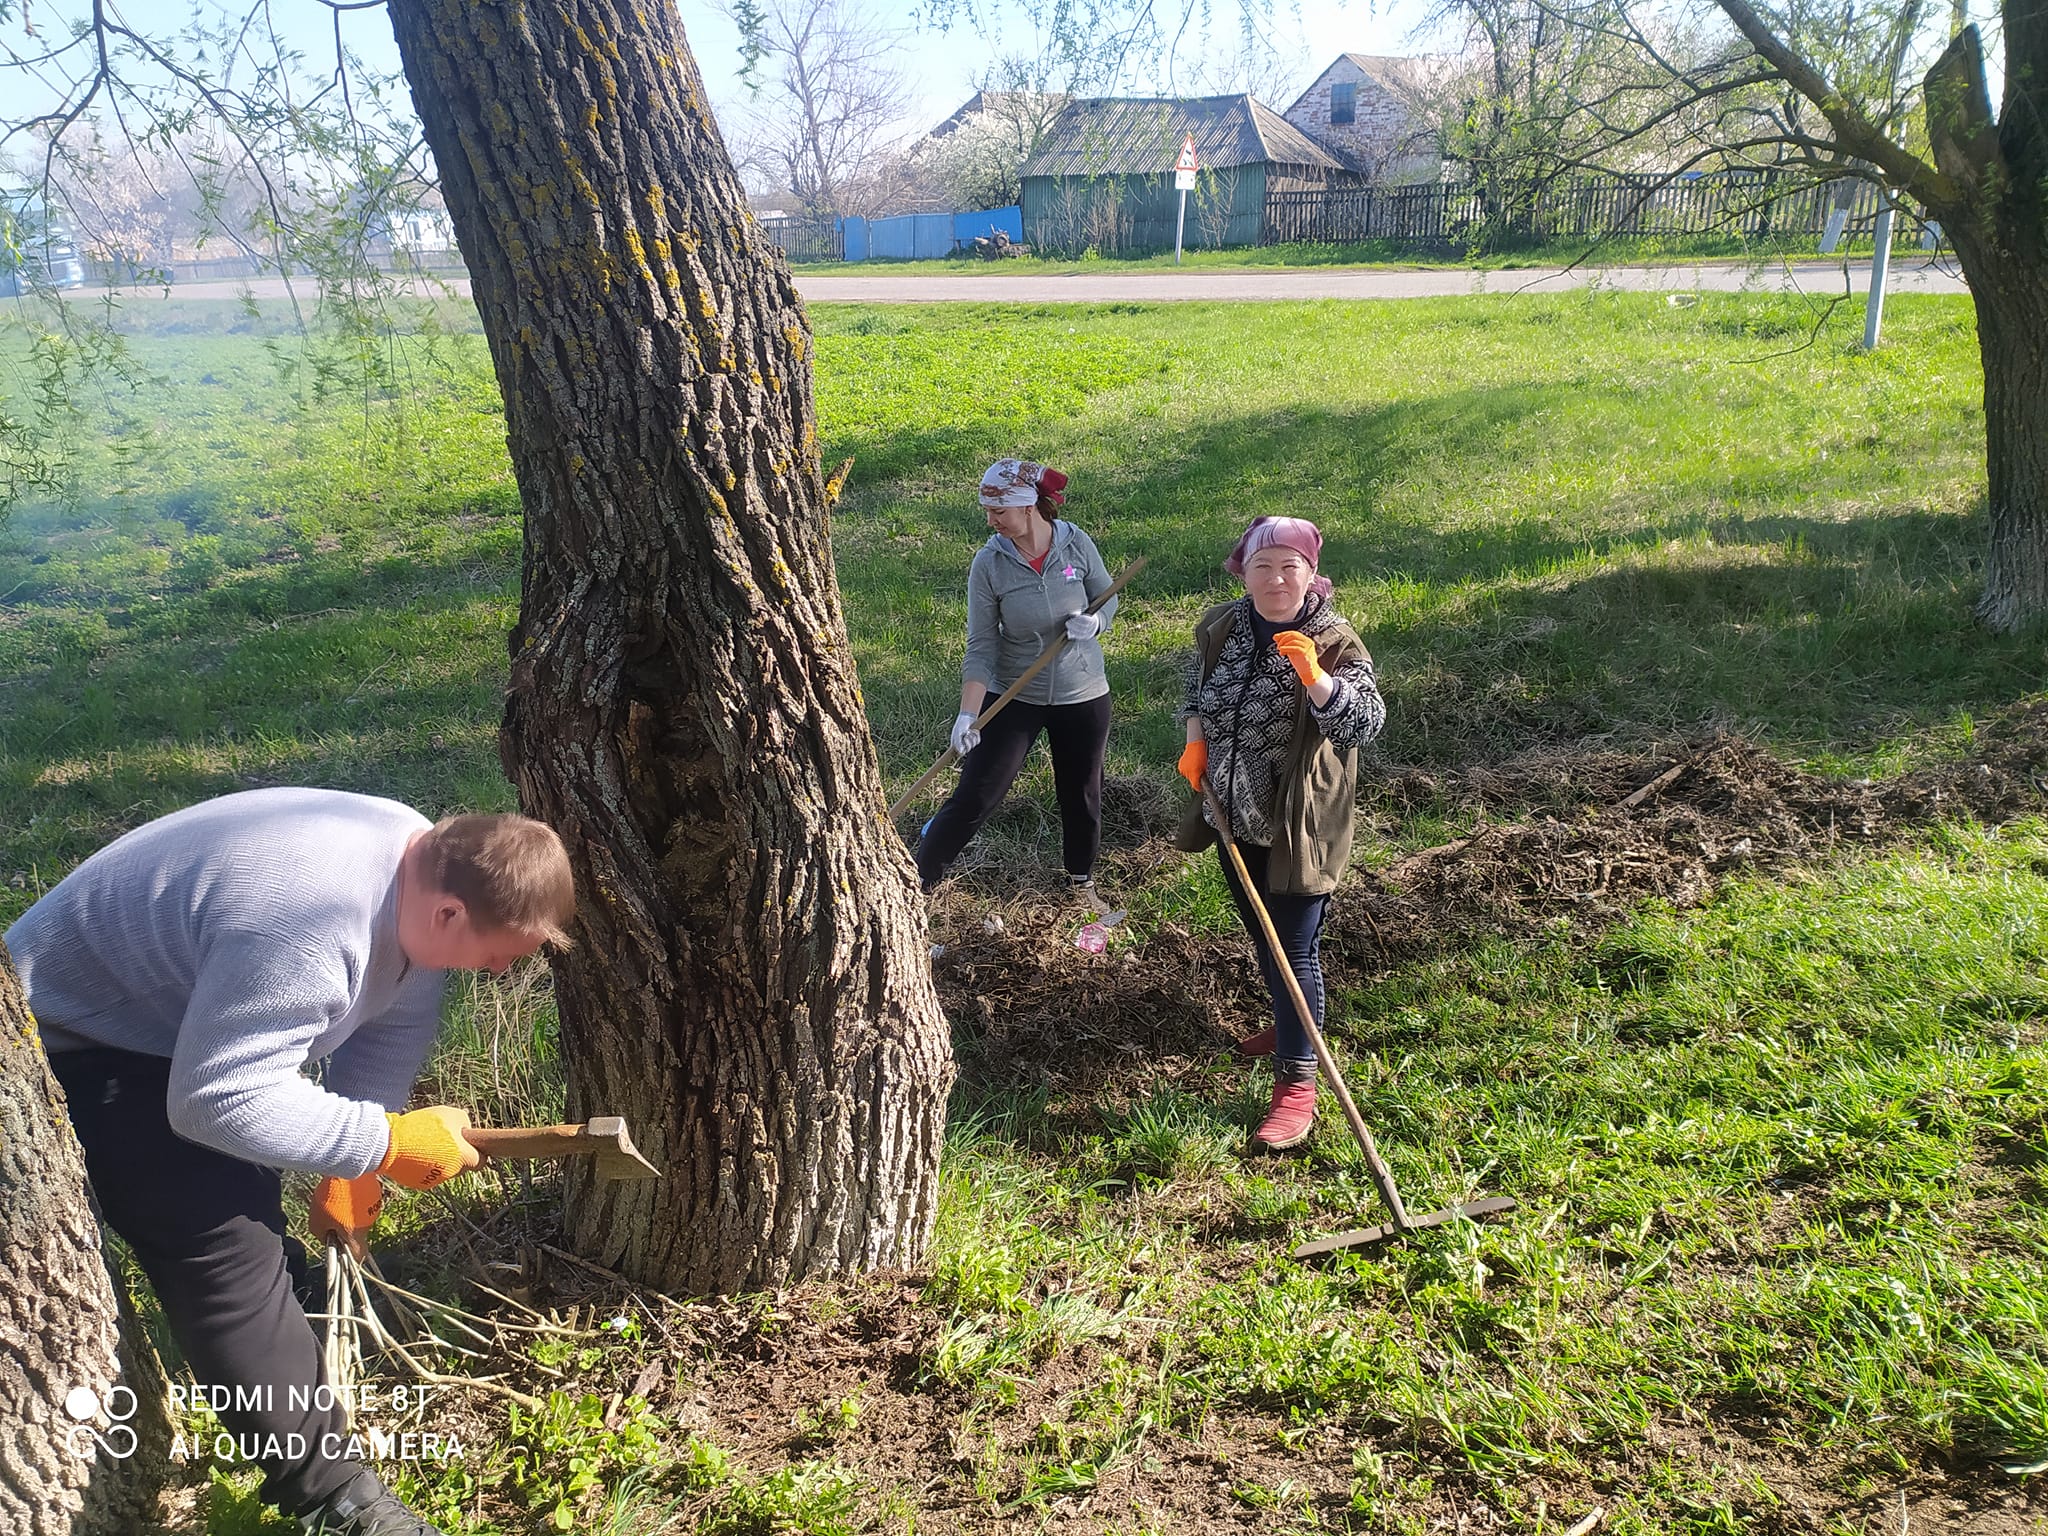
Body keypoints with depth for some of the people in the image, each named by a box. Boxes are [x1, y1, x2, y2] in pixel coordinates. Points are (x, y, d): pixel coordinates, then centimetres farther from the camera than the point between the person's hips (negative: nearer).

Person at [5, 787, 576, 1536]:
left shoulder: (426, 869, -11)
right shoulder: (308, 928, -40)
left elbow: (395, 1025, 0)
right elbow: (217, 1101, -35)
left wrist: (346, 1170, -2)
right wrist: (385, 1143, -29)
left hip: (196, 1016, 9)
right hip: (75, 1039, -9)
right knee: (224, 1245, -15)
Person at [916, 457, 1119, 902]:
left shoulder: (1076, 543, -12)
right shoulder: (989, 564, -15)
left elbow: (1107, 596, 4)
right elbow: (981, 647, -13)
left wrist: (1095, 622, -19)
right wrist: (968, 715, -22)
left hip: (1082, 694, 2)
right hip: (1013, 695, -1)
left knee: (1081, 794, 17)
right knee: (974, 796, -5)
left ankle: (1083, 880, 43)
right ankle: (919, 878, 10)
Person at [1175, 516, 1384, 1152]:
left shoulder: (1334, 643, -18)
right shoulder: (1220, 627, -2)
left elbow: (1365, 723, -31)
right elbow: (1198, 686, 18)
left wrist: (1314, 677, -44)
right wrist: (1195, 741, 2)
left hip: (1297, 826, -6)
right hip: (1235, 815, 6)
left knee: (1295, 946, -4)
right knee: (1261, 932, 22)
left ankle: (1297, 1081, 3)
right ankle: (1290, 1023, 45)